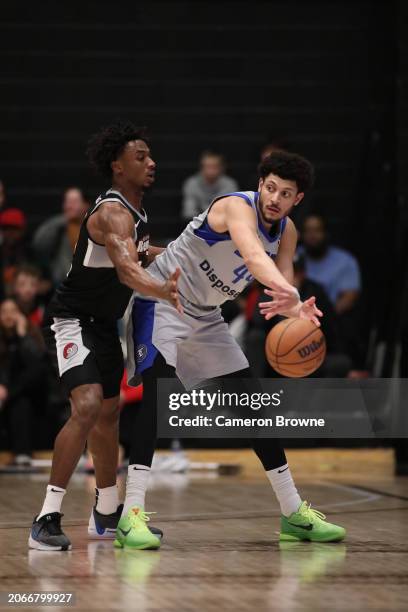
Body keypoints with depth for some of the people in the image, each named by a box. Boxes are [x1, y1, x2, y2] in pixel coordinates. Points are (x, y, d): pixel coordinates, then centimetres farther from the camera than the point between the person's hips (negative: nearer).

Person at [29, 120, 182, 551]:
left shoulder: (135, 212, 7)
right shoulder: (112, 213, -24)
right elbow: (126, 271, -43)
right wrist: (162, 290, -60)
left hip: (103, 322, 10)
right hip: (71, 320, -10)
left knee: (108, 413, 19)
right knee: (87, 407, -26)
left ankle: (106, 515, 35)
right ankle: (47, 520, -25)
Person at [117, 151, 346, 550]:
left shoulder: (287, 232, 1)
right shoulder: (238, 207, -24)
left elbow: (284, 290, -8)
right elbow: (253, 255, -46)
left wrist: (294, 308, -33)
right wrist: (287, 291, -65)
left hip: (205, 316, 8)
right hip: (162, 301, -8)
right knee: (158, 392, -28)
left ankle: (294, 514, 18)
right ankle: (131, 515, -33)